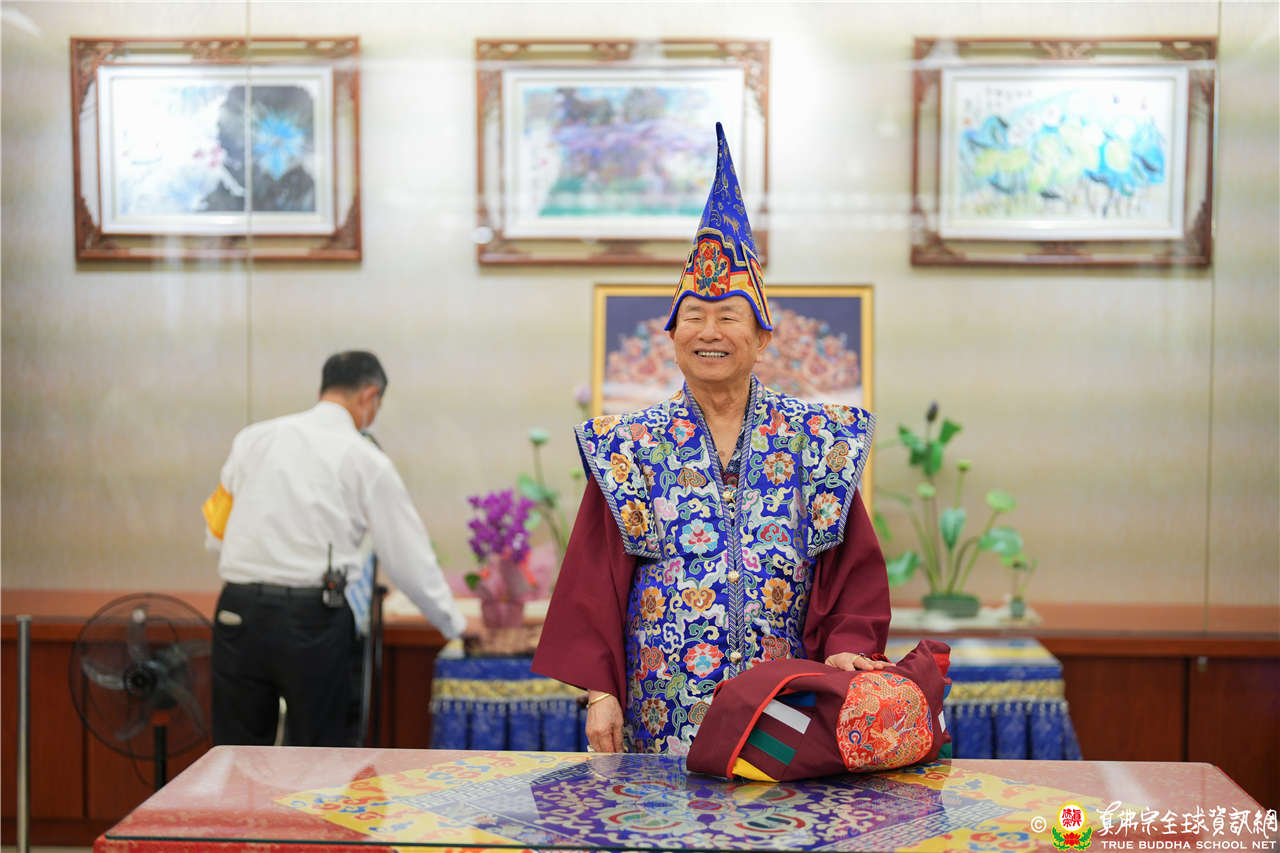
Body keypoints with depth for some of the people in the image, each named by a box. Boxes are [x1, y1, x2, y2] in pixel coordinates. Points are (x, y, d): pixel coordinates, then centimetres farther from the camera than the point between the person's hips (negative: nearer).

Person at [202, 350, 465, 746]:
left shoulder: (253, 438, 10)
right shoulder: (367, 461, 0)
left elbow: (216, 534, 12)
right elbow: (409, 560, 3)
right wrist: (455, 625, 16)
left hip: (239, 610, 3)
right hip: (312, 621, -3)